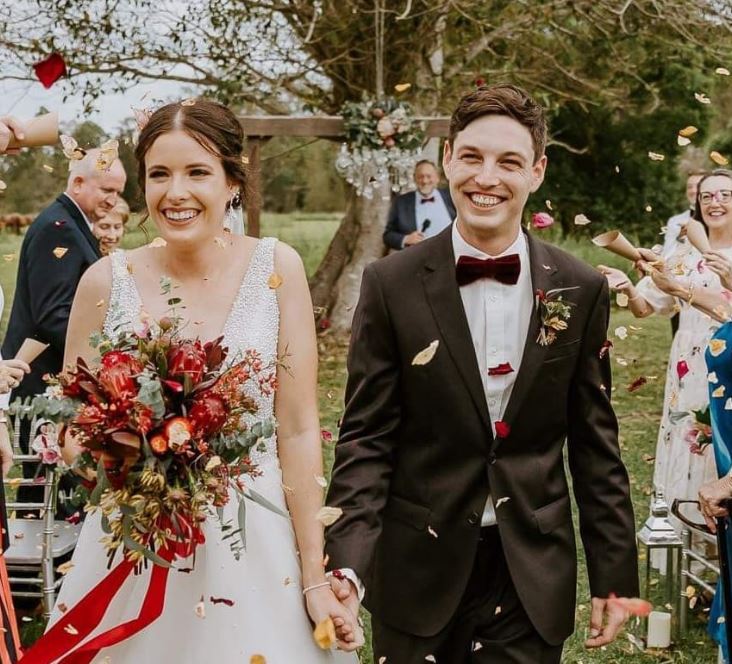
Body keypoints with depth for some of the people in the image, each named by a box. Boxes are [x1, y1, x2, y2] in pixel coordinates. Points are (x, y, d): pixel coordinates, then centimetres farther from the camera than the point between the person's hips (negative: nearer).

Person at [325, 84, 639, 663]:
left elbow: (595, 443, 4)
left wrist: (615, 573, 4)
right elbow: (366, 437, -6)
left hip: (534, 577, 1)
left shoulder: (581, 291, 0)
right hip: (419, 570, -1)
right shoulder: (392, 285, -6)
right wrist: (347, 565, -17)